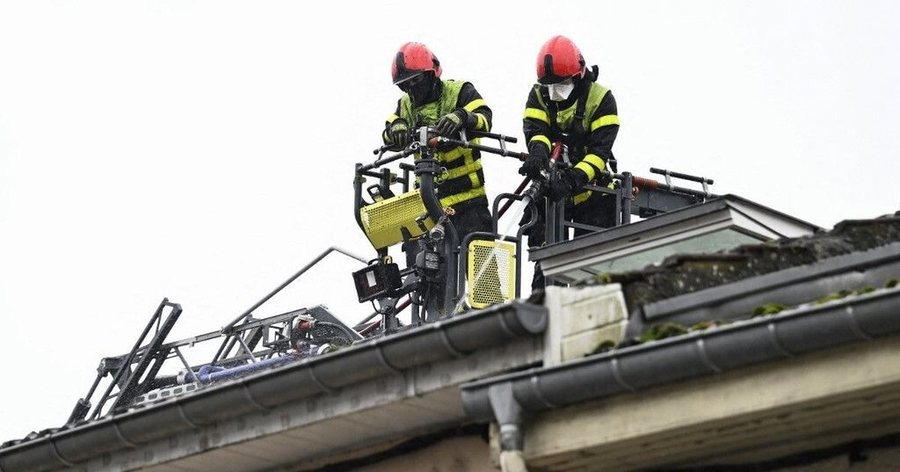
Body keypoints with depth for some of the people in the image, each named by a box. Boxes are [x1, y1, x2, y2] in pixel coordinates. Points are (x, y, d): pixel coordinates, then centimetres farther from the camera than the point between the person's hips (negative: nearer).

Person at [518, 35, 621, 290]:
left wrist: (575, 178, -35)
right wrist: (538, 153, -42)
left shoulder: (600, 98, -9)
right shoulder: (539, 96, 0)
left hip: (591, 187, -2)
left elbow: (600, 150, -19)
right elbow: (534, 130, -18)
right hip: (551, 185, 2)